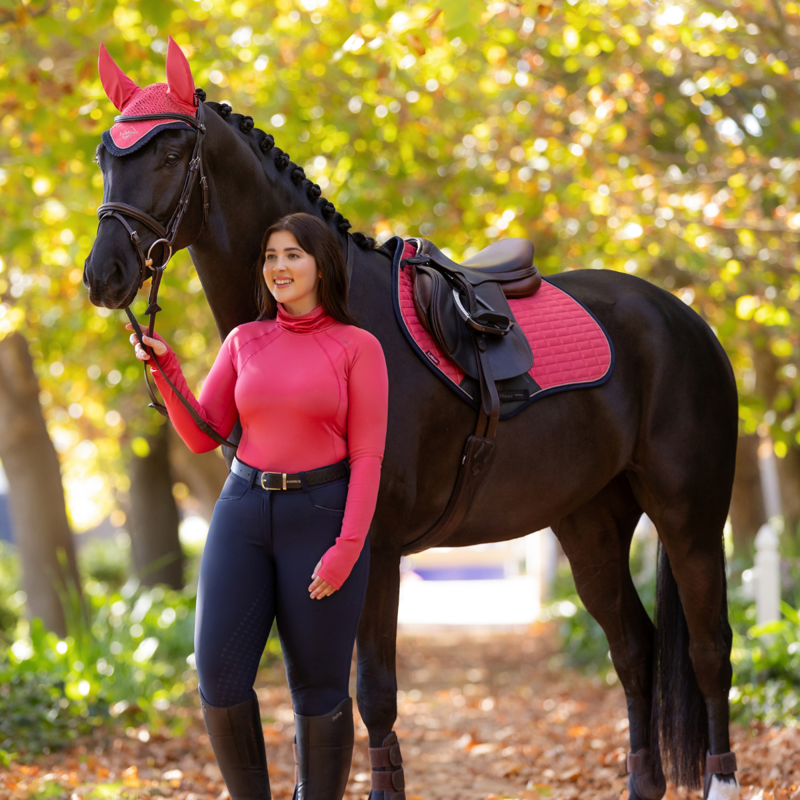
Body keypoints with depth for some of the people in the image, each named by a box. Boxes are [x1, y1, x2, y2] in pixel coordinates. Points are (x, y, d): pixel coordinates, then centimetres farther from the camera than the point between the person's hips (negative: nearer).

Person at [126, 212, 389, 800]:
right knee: (219, 676, -4)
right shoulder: (245, 342, 9)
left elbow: (367, 456, -5)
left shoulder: (358, 348, -2)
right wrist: (166, 369, -6)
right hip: (243, 511, 4)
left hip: (321, 515, -3)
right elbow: (202, 436, 8)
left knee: (318, 687, 2)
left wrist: (347, 548, -15)